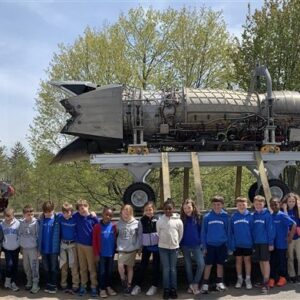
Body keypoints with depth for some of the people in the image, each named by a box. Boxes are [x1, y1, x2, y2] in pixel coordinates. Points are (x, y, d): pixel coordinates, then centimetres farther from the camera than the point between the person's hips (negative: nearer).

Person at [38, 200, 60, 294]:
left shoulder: (57, 219, -12)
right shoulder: (41, 220, -2)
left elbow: (58, 234, -7)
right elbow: (39, 233, 4)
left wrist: (58, 246, -10)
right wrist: (39, 246, 2)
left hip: (53, 248, -4)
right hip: (44, 248, 4)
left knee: (54, 268, 9)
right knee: (46, 268, 15)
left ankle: (53, 285, 20)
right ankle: (48, 284, 29)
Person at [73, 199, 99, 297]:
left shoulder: (93, 218, -11)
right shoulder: (76, 216, -4)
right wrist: (76, 238, 2)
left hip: (90, 245, -3)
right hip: (80, 245, 3)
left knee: (92, 267, 3)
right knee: (82, 267, 14)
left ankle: (94, 287, 12)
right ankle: (83, 286, 24)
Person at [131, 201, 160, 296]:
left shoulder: (157, 220, -6)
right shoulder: (142, 221, 0)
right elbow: (140, 234, 5)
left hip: (156, 245, -1)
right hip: (146, 246, 1)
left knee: (156, 266, 7)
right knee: (143, 265, 6)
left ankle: (154, 286, 18)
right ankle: (137, 286, 15)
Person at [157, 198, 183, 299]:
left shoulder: (178, 221, -5)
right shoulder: (160, 221, -5)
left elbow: (180, 234, 6)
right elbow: (158, 234, 5)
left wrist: (175, 243, 11)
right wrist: (162, 242, 9)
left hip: (174, 247, 0)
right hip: (163, 247, 0)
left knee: (173, 269, 7)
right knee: (166, 269, 3)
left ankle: (173, 289, 15)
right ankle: (166, 289, 11)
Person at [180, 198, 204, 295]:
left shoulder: (197, 217, -3)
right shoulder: (182, 219, -2)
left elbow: (201, 230, 2)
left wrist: (201, 242, -2)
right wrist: (179, 244, -1)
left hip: (196, 245, -1)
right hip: (185, 246, 1)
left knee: (201, 264, -13)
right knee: (188, 266, 10)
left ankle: (195, 284, 2)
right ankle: (191, 285, 23)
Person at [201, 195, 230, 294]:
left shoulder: (225, 216, -4)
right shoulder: (207, 217, -5)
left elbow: (228, 231, 3)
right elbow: (204, 232, -1)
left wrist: (227, 244, 2)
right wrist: (204, 246, -2)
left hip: (221, 245, 1)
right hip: (210, 244, -1)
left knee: (220, 264, 11)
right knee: (208, 265, 2)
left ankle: (219, 283, 23)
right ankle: (205, 284, 8)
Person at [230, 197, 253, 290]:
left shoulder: (250, 216, -6)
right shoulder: (233, 217, -2)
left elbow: (253, 230, -3)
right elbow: (231, 232, 0)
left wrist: (253, 243, -6)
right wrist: (232, 244, -5)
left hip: (247, 243, -1)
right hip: (237, 244, 1)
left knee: (247, 260, 9)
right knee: (238, 261, 12)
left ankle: (248, 279, 19)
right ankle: (239, 279, 24)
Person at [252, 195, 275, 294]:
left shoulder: (267, 214, -8)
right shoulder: (253, 215, 6)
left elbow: (270, 229, -10)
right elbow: (252, 230, 10)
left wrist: (271, 243, -12)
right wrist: (252, 242, 9)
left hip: (265, 242, -5)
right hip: (256, 242, 5)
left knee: (266, 261, -3)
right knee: (260, 261, 12)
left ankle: (266, 283, -2)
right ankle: (265, 280, 25)